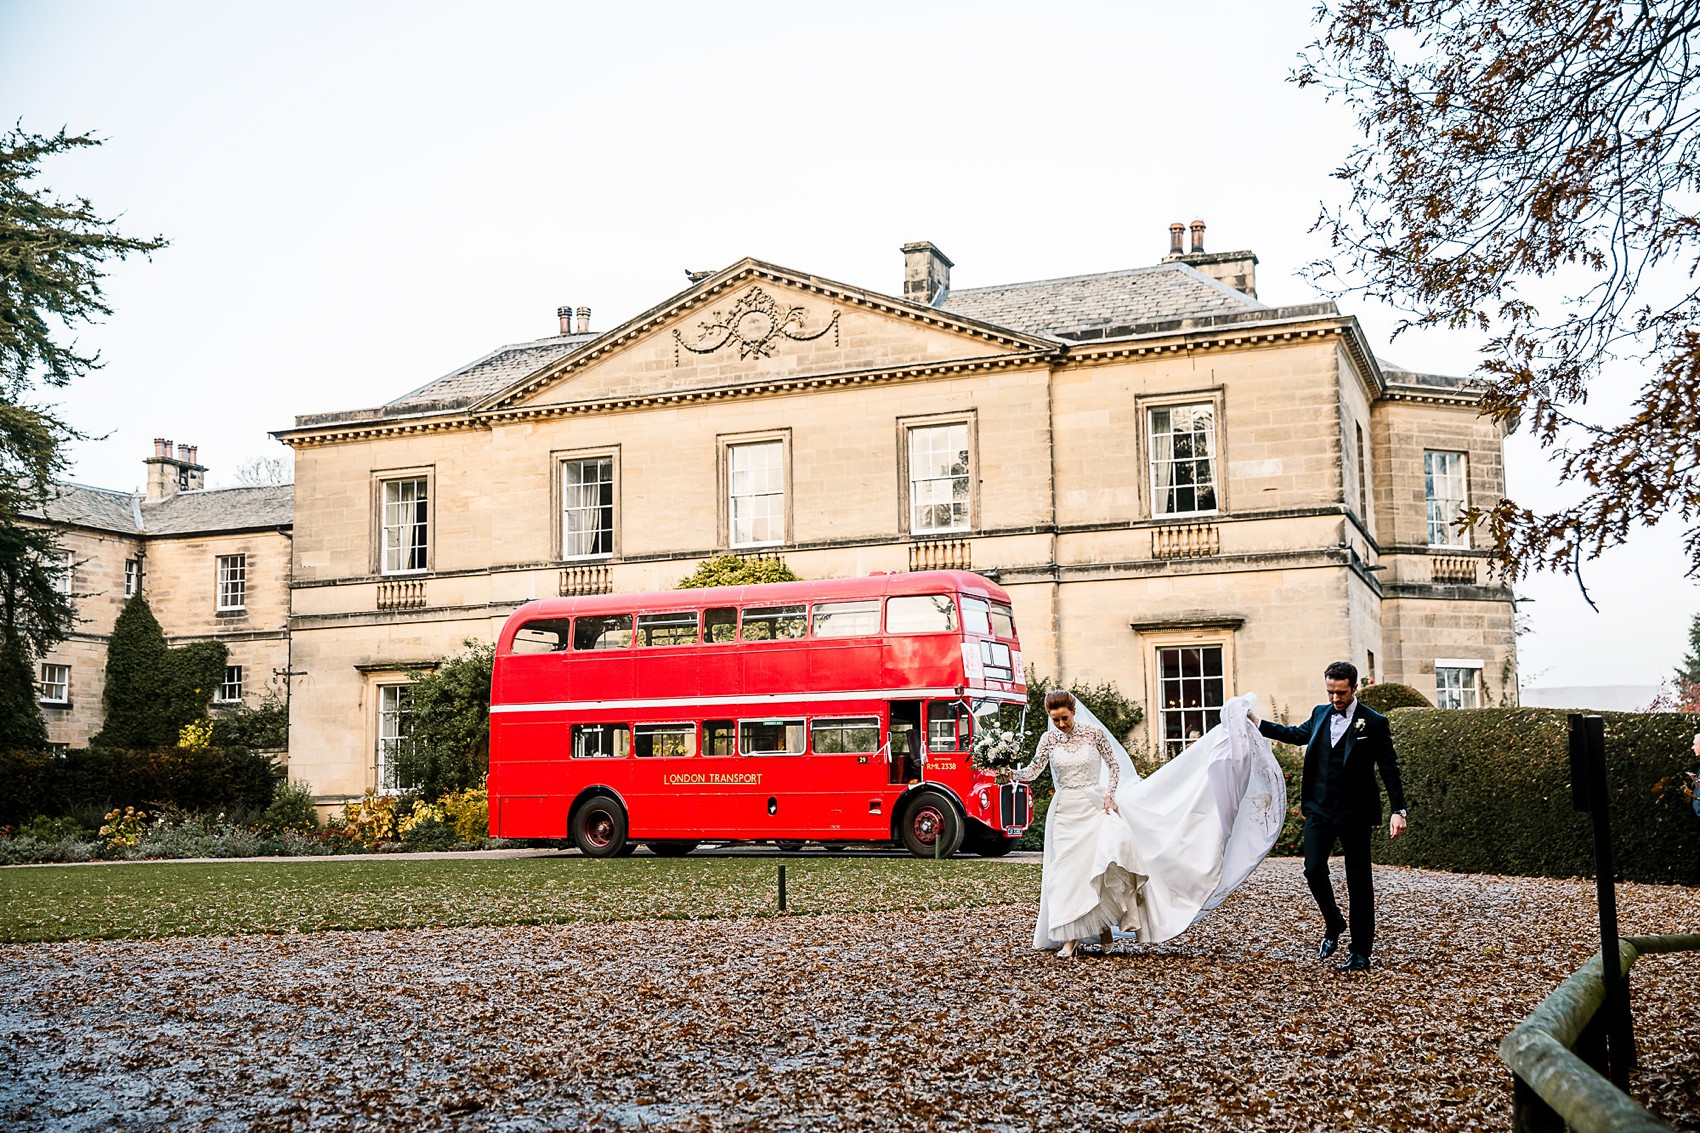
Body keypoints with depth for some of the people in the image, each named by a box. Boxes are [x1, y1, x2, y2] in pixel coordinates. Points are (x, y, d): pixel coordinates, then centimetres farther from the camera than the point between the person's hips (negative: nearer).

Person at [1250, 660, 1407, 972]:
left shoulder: (1374, 723, -7)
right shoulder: (1320, 714, 8)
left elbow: (1389, 769, -6)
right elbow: (1298, 735, 27)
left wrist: (1398, 811, -12)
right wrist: (1257, 723, 26)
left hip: (1354, 814, -4)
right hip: (1319, 809, 4)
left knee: (1358, 881, 3)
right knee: (1314, 870, 0)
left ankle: (1360, 952, 11)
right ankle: (1333, 924, 27)